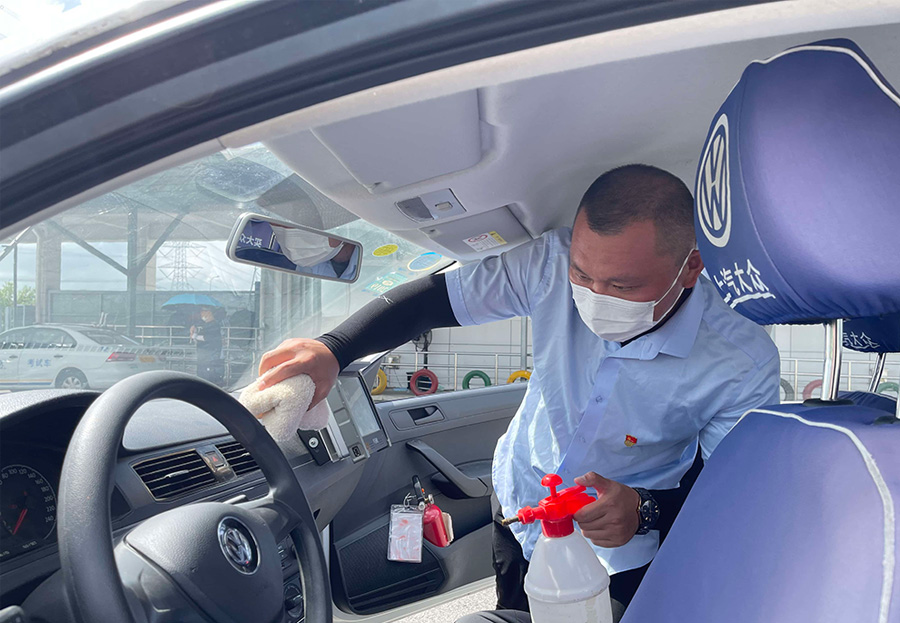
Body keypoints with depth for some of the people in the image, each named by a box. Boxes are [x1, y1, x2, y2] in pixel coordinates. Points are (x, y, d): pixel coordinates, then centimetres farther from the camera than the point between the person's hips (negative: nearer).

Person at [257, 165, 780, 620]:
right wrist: (333, 350, -36)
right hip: (519, 501, 3)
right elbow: (436, 297, -21)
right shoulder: (555, 262, -28)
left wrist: (645, 512, -40)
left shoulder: (745, 361, -30)